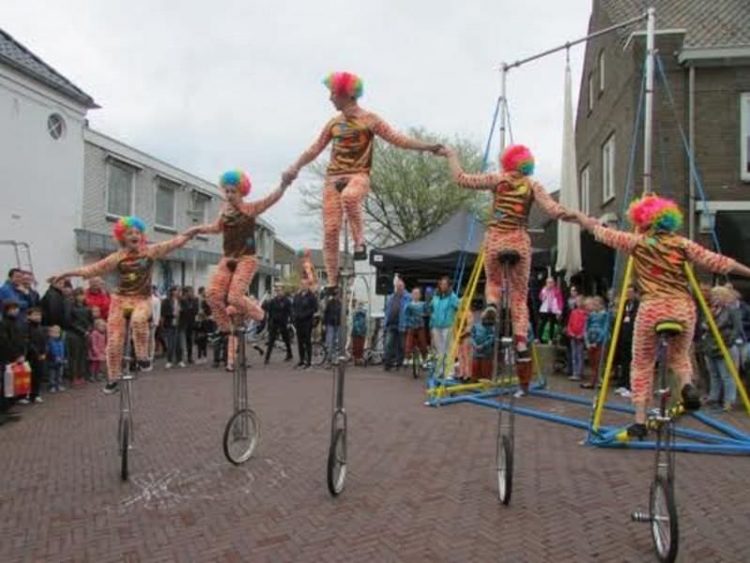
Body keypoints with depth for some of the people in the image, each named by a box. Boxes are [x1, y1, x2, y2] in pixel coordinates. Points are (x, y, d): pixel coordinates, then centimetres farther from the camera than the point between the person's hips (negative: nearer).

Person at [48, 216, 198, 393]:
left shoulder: (150, 251, -5)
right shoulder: (118, 257, -4)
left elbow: (174, 242, -10)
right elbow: (93, 269, -1)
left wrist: (193, 231, -19)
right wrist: (66, 274, -6)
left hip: (142, 299, -1)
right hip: (120, 299, 2)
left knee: (138, 320, -37)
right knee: (114, 341, -1)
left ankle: (142, 357, -15)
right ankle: (112, 379, 18)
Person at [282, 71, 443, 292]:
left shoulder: (368, 119, 2)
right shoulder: (334, 123, 17)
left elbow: (396, 138, -3)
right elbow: (315, 149, 22)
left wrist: (426, 146, -11)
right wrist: (295, 167, 13)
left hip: (358, 176, -4)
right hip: (333, 178, 5)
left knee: (349, 197, -42)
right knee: (330, 229, -5)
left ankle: (359, 241, -22)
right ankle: (331, 282, 3)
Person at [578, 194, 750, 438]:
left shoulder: (636, 243, 3)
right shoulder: (681, 244, 6)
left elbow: (602, 232, 12)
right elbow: (715, 261, 4)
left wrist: (578, 216, 27)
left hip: (651, 309, -2)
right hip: (683, 309, 2)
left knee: (642, 365, 10)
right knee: (680, 355, 26)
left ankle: (640, 422, 8)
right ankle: (688, 385, -5)